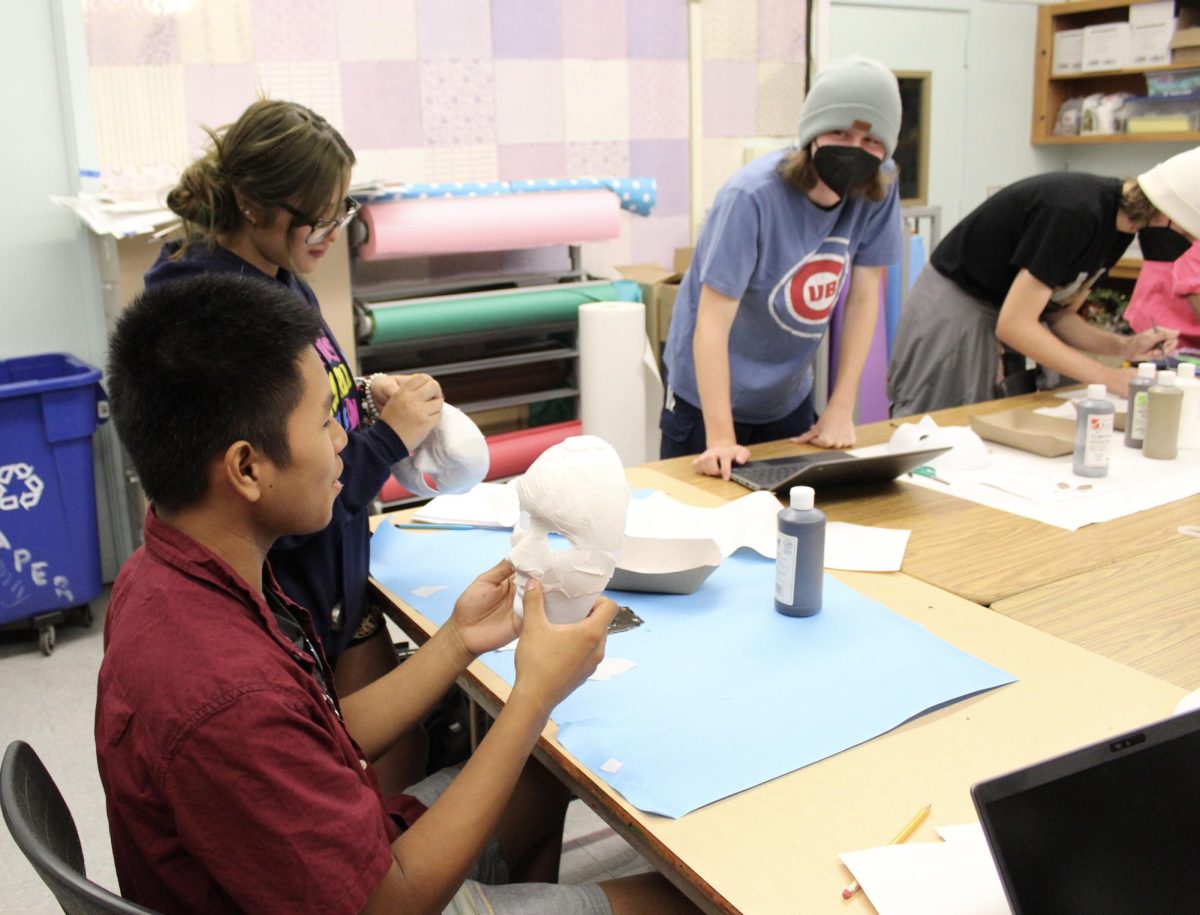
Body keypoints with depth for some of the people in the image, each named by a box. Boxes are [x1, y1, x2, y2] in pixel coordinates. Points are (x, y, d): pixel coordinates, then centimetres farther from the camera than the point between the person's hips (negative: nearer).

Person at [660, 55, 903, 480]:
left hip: (790, 400, 5)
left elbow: (864, 296, -5)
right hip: (710, 399, -5)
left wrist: (841, 411, -8)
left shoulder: (879, 188, -10)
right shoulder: (752, 197, -27)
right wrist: (721, 438, -34)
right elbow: (712, 322, -29)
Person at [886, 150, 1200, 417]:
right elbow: (1014, 325, -27)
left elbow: (1059, 314, 6)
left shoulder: (1121, 223, 0)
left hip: (1000, 317, 9)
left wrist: (1122, 346, -10)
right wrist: (1107, 377, -24)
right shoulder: (1074, 212, -28)